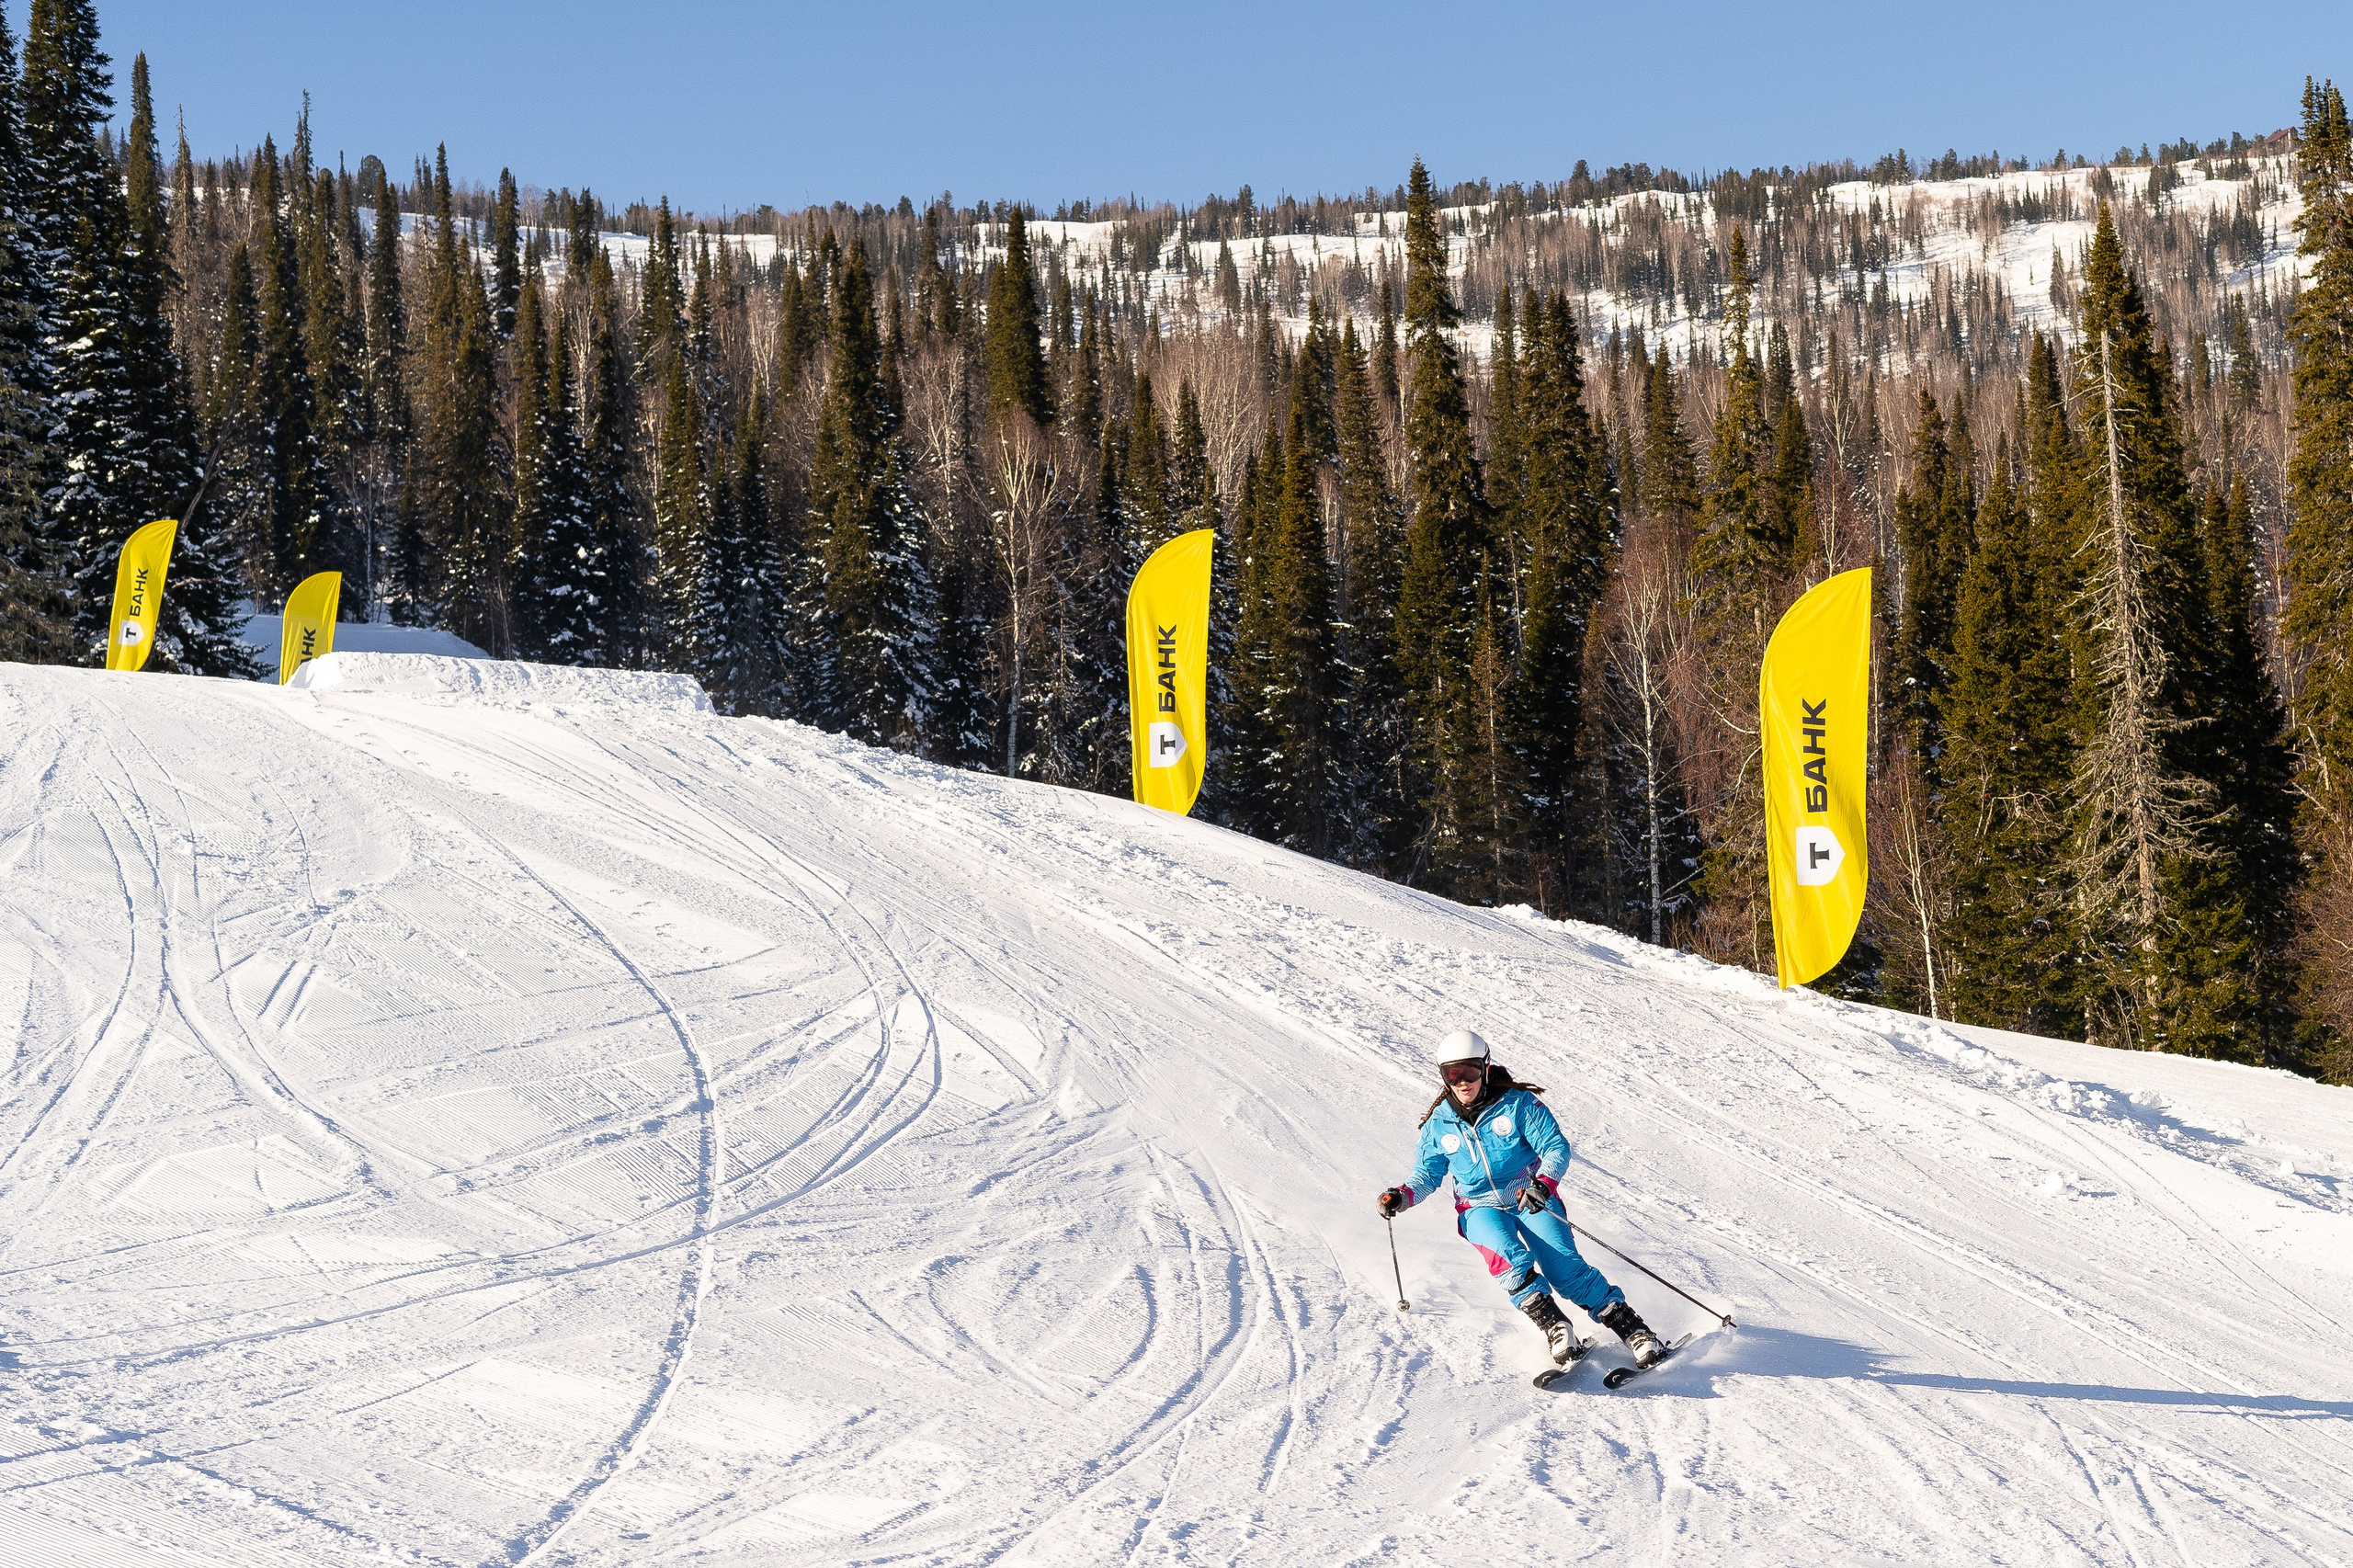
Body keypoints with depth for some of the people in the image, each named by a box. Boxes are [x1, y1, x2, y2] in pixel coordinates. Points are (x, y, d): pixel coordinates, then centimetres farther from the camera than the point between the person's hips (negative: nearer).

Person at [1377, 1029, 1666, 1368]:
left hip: (1531, 1199, -2)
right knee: (1509, 1257, -31)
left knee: (1564, 1267, -20)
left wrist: (1544, 1182, -28)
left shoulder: (1517, 1104, -6)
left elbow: (1557, 1148, -9)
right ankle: (1554, 1326, -25)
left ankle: (1633, 1328, -13)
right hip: (1481, 1209, 2)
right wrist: (1402, 1195, -10)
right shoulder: (1439, 1124, 2)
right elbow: (1426, 1175, 12)